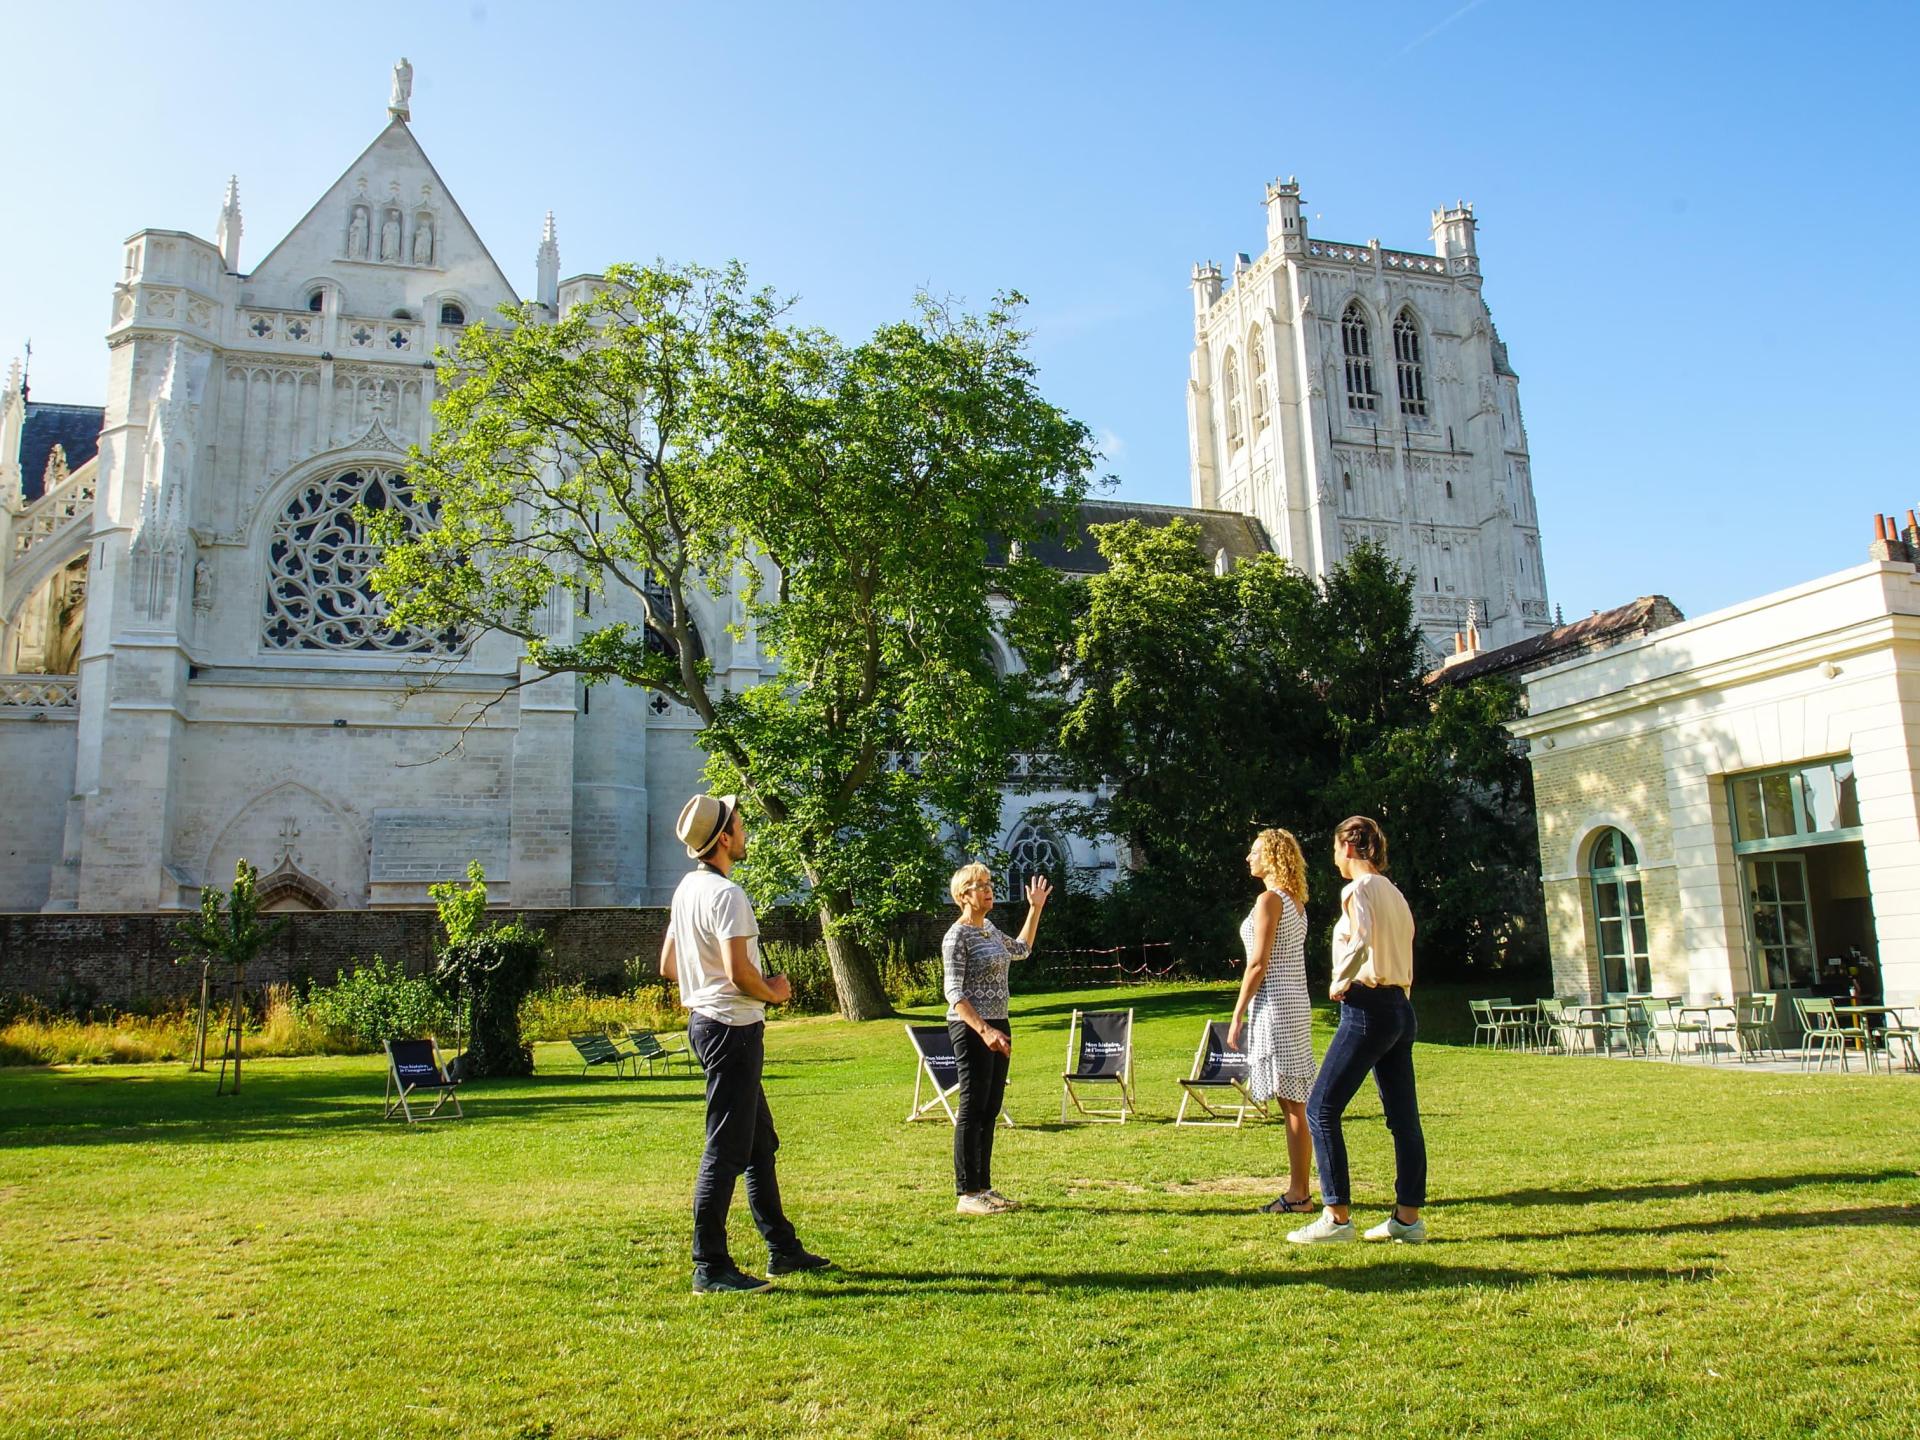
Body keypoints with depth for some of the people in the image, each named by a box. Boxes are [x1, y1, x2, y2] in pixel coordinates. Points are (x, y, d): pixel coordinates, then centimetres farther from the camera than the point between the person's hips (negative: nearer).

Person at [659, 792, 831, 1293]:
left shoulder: (687, 889, 12)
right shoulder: (725, 893, -18)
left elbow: (667, 965, 18)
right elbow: (740, 972, -26)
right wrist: (773, 992, -8)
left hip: (704, 1020, 11)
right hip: (732, 1026, -11)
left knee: (761, 1142, 18)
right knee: (727, 1150, -4)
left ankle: (783, 1250, 28)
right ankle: (709, 1268, 4)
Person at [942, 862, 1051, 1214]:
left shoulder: (989, 928, 13)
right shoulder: (957, 936, -12)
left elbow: (1021, 950, 32)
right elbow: (954, 993, -18)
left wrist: (1035, 908, 29)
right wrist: (984, 1031, -27)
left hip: (996, 1026, 9)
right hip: (971, 1028, -9)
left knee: (990, 1110, 11)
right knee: (973, 1109, -5)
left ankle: (984, 1188, 19)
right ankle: (967, 1194, 2)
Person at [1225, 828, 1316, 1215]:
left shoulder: (1269, 899, -13)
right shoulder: (1296, 901, 14)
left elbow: (1258, 964, -16)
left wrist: (1237, 1016, -12)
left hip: (1275, 1006, -9)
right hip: (1296, 1004, 9)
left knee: (1292, 1105, -5)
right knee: (1295, 1104, 11)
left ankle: (1298, 1197, 1)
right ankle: (1298, 1190, 17)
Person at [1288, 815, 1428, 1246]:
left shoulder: (1359, 889, -10)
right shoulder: (1394, 894, 17)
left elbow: (1362, 940, -28)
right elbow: (1404, 959, 18)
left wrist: (1340, 982, -14)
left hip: (1368, 1006, -10)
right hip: (1401, 1008, 10)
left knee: (1321, 1109, -4)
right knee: (1403, 1116, 10)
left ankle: (1337, 1216, -5)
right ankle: (1409, 1217, 15)